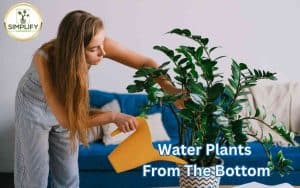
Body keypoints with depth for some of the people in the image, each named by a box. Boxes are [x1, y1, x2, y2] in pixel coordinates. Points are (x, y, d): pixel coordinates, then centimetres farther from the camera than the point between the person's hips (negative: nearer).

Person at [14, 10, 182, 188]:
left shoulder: (98, 44, -29)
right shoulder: (45, 59, -39)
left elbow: (145, 63, -21)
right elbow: (66, 119, -37)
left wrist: (170, 89, -35)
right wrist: (113, 116, -39)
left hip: (67, 103, 4)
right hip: (35, 105, -4)